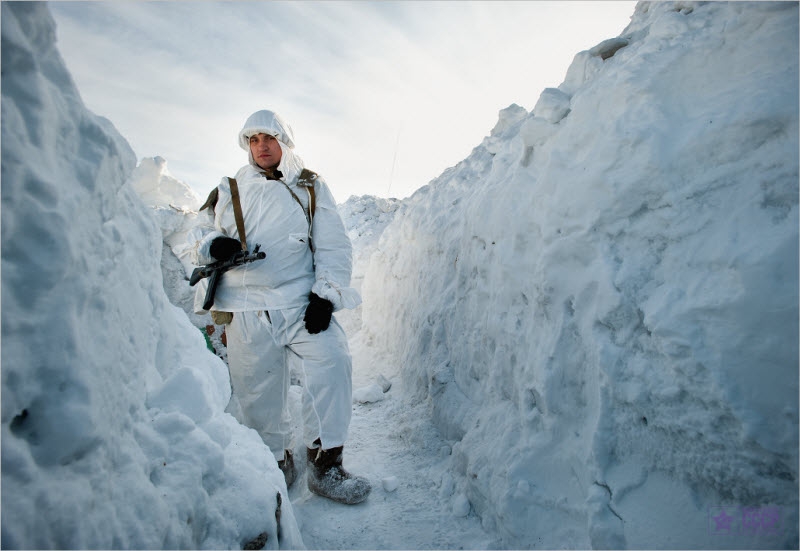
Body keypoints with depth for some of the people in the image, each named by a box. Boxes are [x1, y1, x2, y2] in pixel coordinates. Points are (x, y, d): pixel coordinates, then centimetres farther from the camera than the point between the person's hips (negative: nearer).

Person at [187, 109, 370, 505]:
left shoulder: (310, 187, 11)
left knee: (332, 360, -21)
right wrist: (213, 245, -6)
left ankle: (324, 464, -8)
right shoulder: (229, 190, 17)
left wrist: (325, 294, -8)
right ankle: (276, 460, 27)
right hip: (246, 310, 2)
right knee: (257, 392, 3)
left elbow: (334, 246, 5)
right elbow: (198, 234, 20)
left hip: (301, 304, -1)